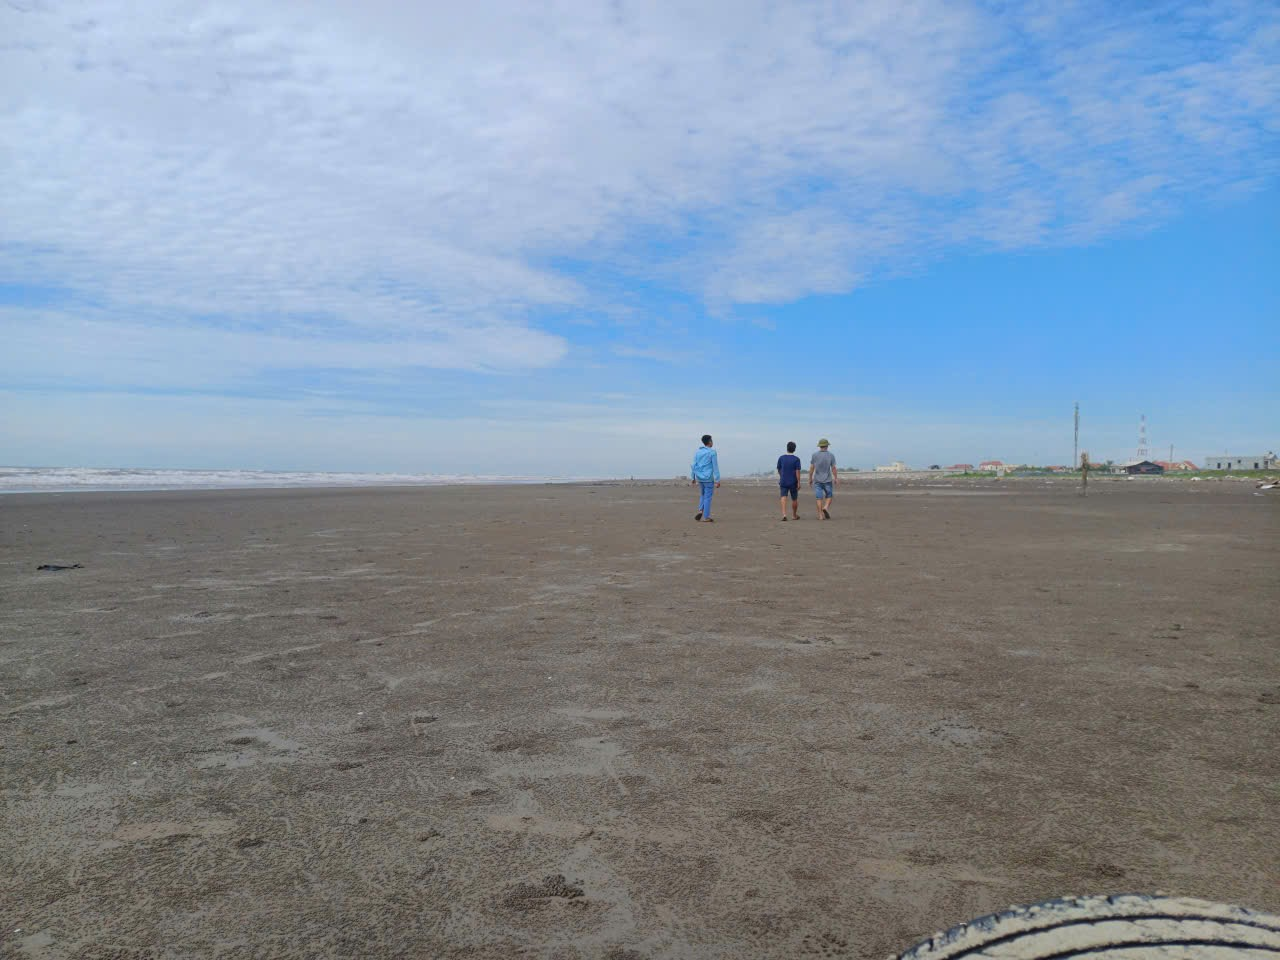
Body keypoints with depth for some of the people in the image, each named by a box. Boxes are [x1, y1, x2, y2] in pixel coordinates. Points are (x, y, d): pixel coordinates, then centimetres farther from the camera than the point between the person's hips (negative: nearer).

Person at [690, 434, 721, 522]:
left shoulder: (697, 452, 6)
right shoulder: (712, 452, -11)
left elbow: (694, 466, 7)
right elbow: (715, 467, -12)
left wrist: (693, 478, 14)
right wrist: (717, 481, -10)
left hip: (699, 478, 5)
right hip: (708, 478, -5)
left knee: (704, 495, 22)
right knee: (708, 497, 2)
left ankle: (700, 511, 3)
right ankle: (706, 517, 3)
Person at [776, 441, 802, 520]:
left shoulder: (781, 458, 0)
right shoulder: (796, 459, -8)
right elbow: (797, 472, -12)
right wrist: (798, 483, -7)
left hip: (783, 482, 1)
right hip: (793, 482, -1)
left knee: (784, 497, -6)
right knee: (794, 499, 14)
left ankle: (784, 515, -25)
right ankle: (794, 515, 30)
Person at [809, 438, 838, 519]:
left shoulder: (814, 455, -3)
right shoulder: (831, 455, -5)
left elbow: (811, 468, -2)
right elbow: (833, 468, -5)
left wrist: (810, 479, 7)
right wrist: (836, 478, 6)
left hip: (817, 480, 1)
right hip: (827, 480, -1)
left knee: (819, 498, 4)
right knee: (829, 496, 15)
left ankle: (821, 515, 0)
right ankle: (826, 508, -10)